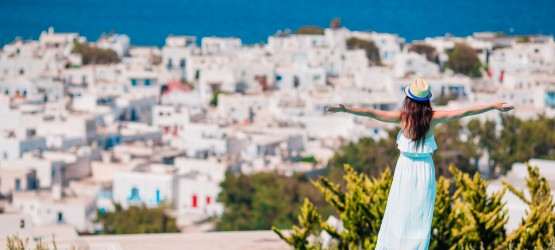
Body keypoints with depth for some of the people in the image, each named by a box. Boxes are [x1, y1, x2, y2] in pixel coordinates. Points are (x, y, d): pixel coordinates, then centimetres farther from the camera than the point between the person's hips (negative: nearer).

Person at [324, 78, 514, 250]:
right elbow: (466, 112, -6)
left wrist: (345, 109, -18)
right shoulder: (433, 117, -10)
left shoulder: (402, 117, -14)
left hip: (406, 167, -1)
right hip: (425, 170, 1)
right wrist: (494, 106, -1)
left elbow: (372, 113, -19)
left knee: (399, 213, 10)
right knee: (421, 216, 9)